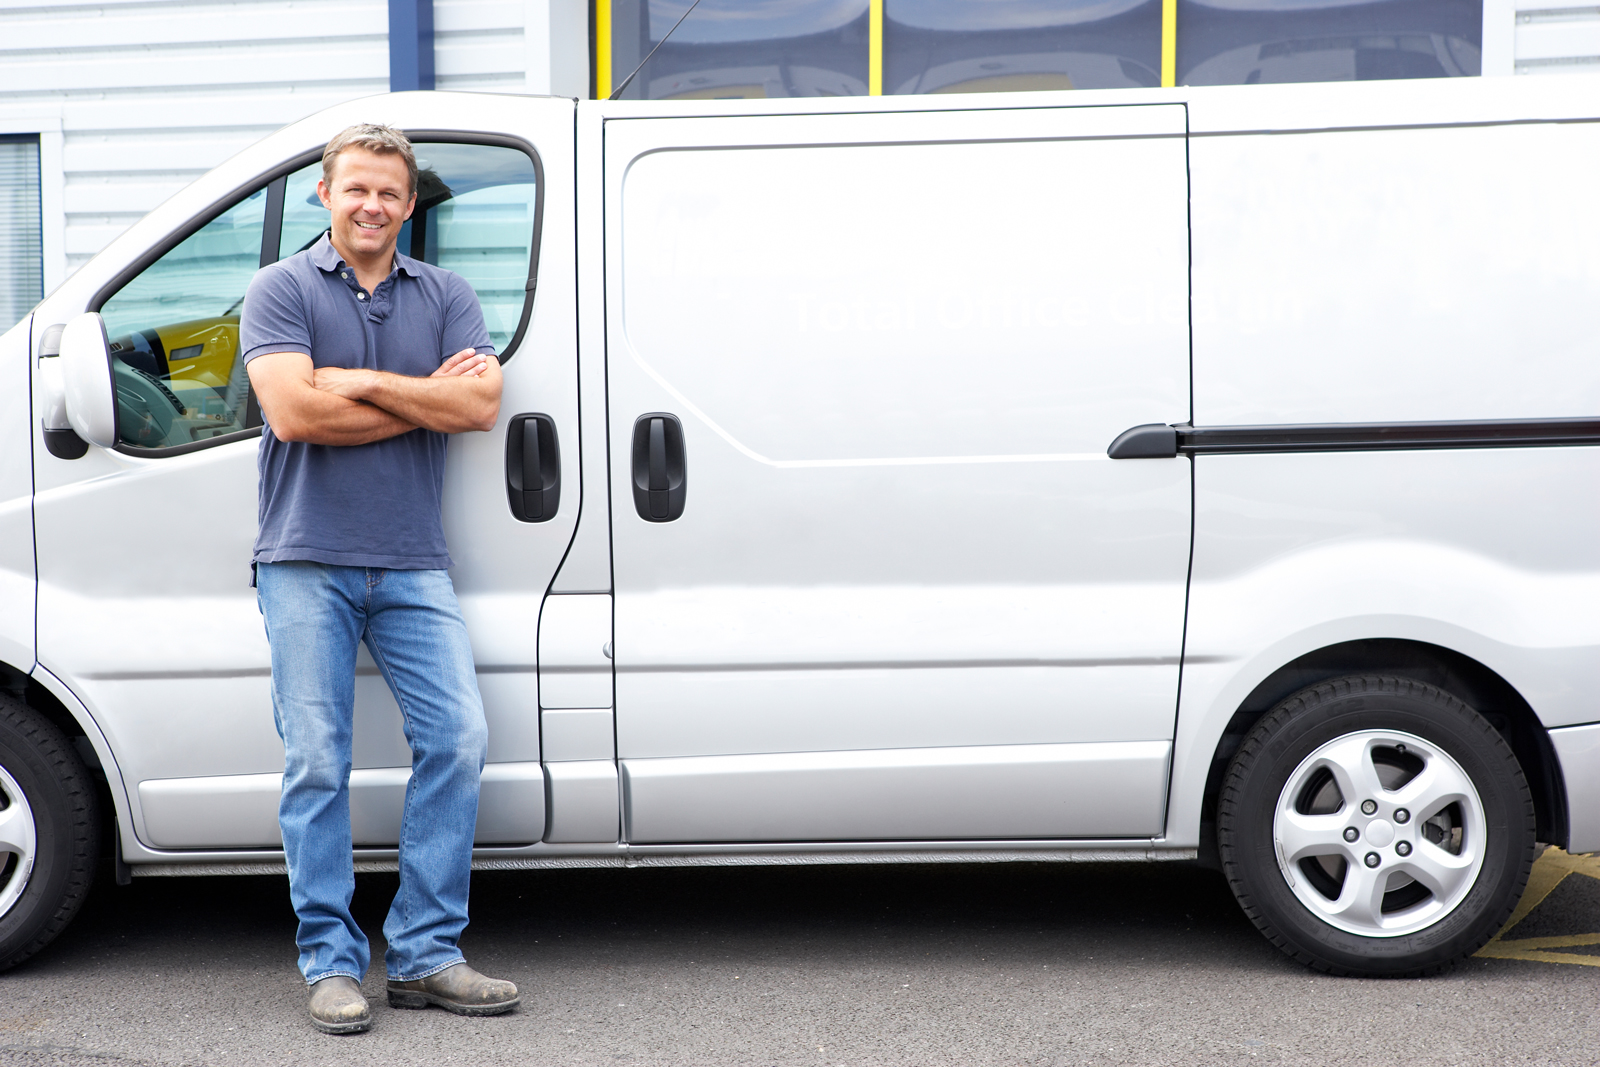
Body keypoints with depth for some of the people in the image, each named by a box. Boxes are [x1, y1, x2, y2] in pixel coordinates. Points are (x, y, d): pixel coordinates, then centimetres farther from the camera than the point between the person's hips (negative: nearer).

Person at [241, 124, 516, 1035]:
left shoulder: (445, 295, 11)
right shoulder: (281, 290, 2)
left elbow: (481, 403, -4)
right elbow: (294, 412, -14)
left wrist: (364, 382, -11)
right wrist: (427, 399, -8)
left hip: (413, 563, 3)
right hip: (308, 563, -3)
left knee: (458, 740, -3)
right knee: (319, 762, -1)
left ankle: (427, 954, 7)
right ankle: (333, 962, 9)